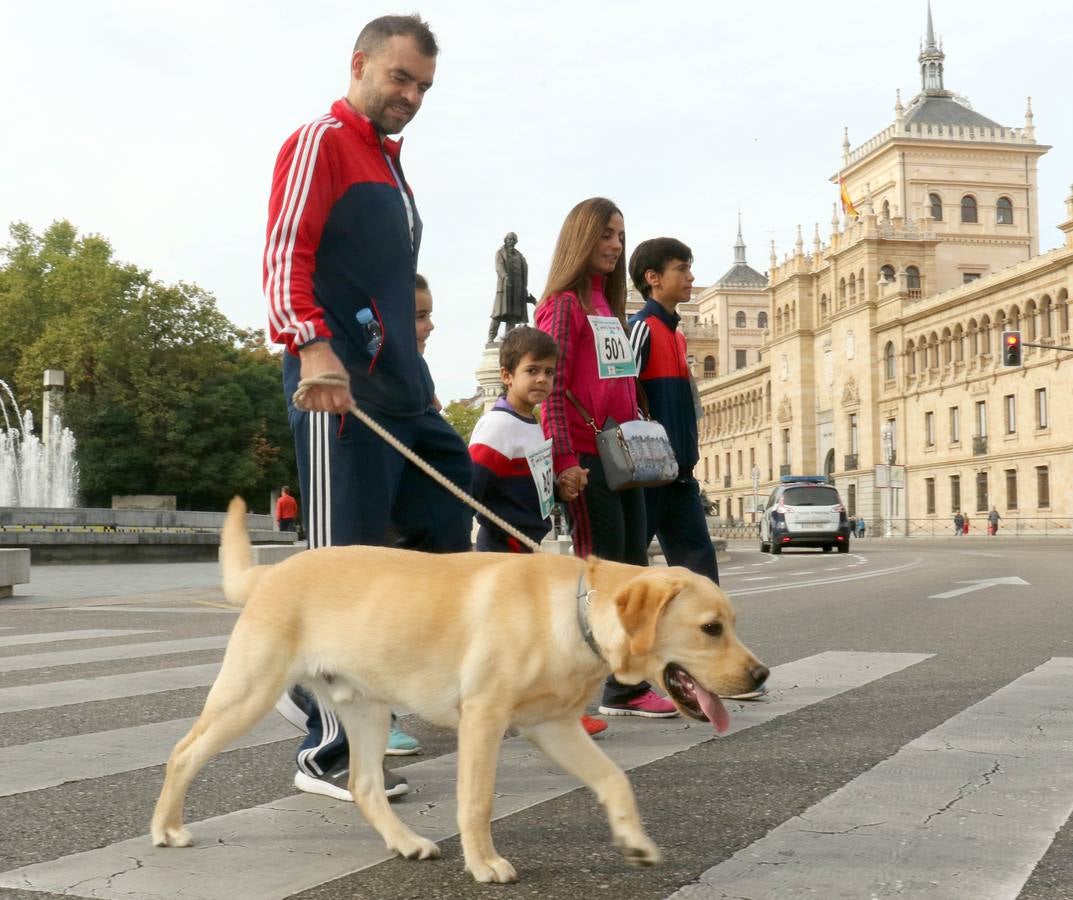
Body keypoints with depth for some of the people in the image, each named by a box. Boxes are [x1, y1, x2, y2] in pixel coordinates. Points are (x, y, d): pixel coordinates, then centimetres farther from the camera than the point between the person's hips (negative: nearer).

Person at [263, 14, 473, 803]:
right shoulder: (321, 143, -2)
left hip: (402, 388, 9)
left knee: (449, 530, 8)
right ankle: (328, 754, 3)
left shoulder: (390, 165, 25)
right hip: (339, 384, -9)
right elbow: (285, 254, -15)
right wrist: (312, 346, -28)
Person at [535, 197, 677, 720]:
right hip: (585, 460, -8)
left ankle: (627, 687, 16)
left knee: (632, 571, 9)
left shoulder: (611, 306, 20)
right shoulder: (564, 303, -6)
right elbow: (551, 388, -13)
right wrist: (564, 459, -19)